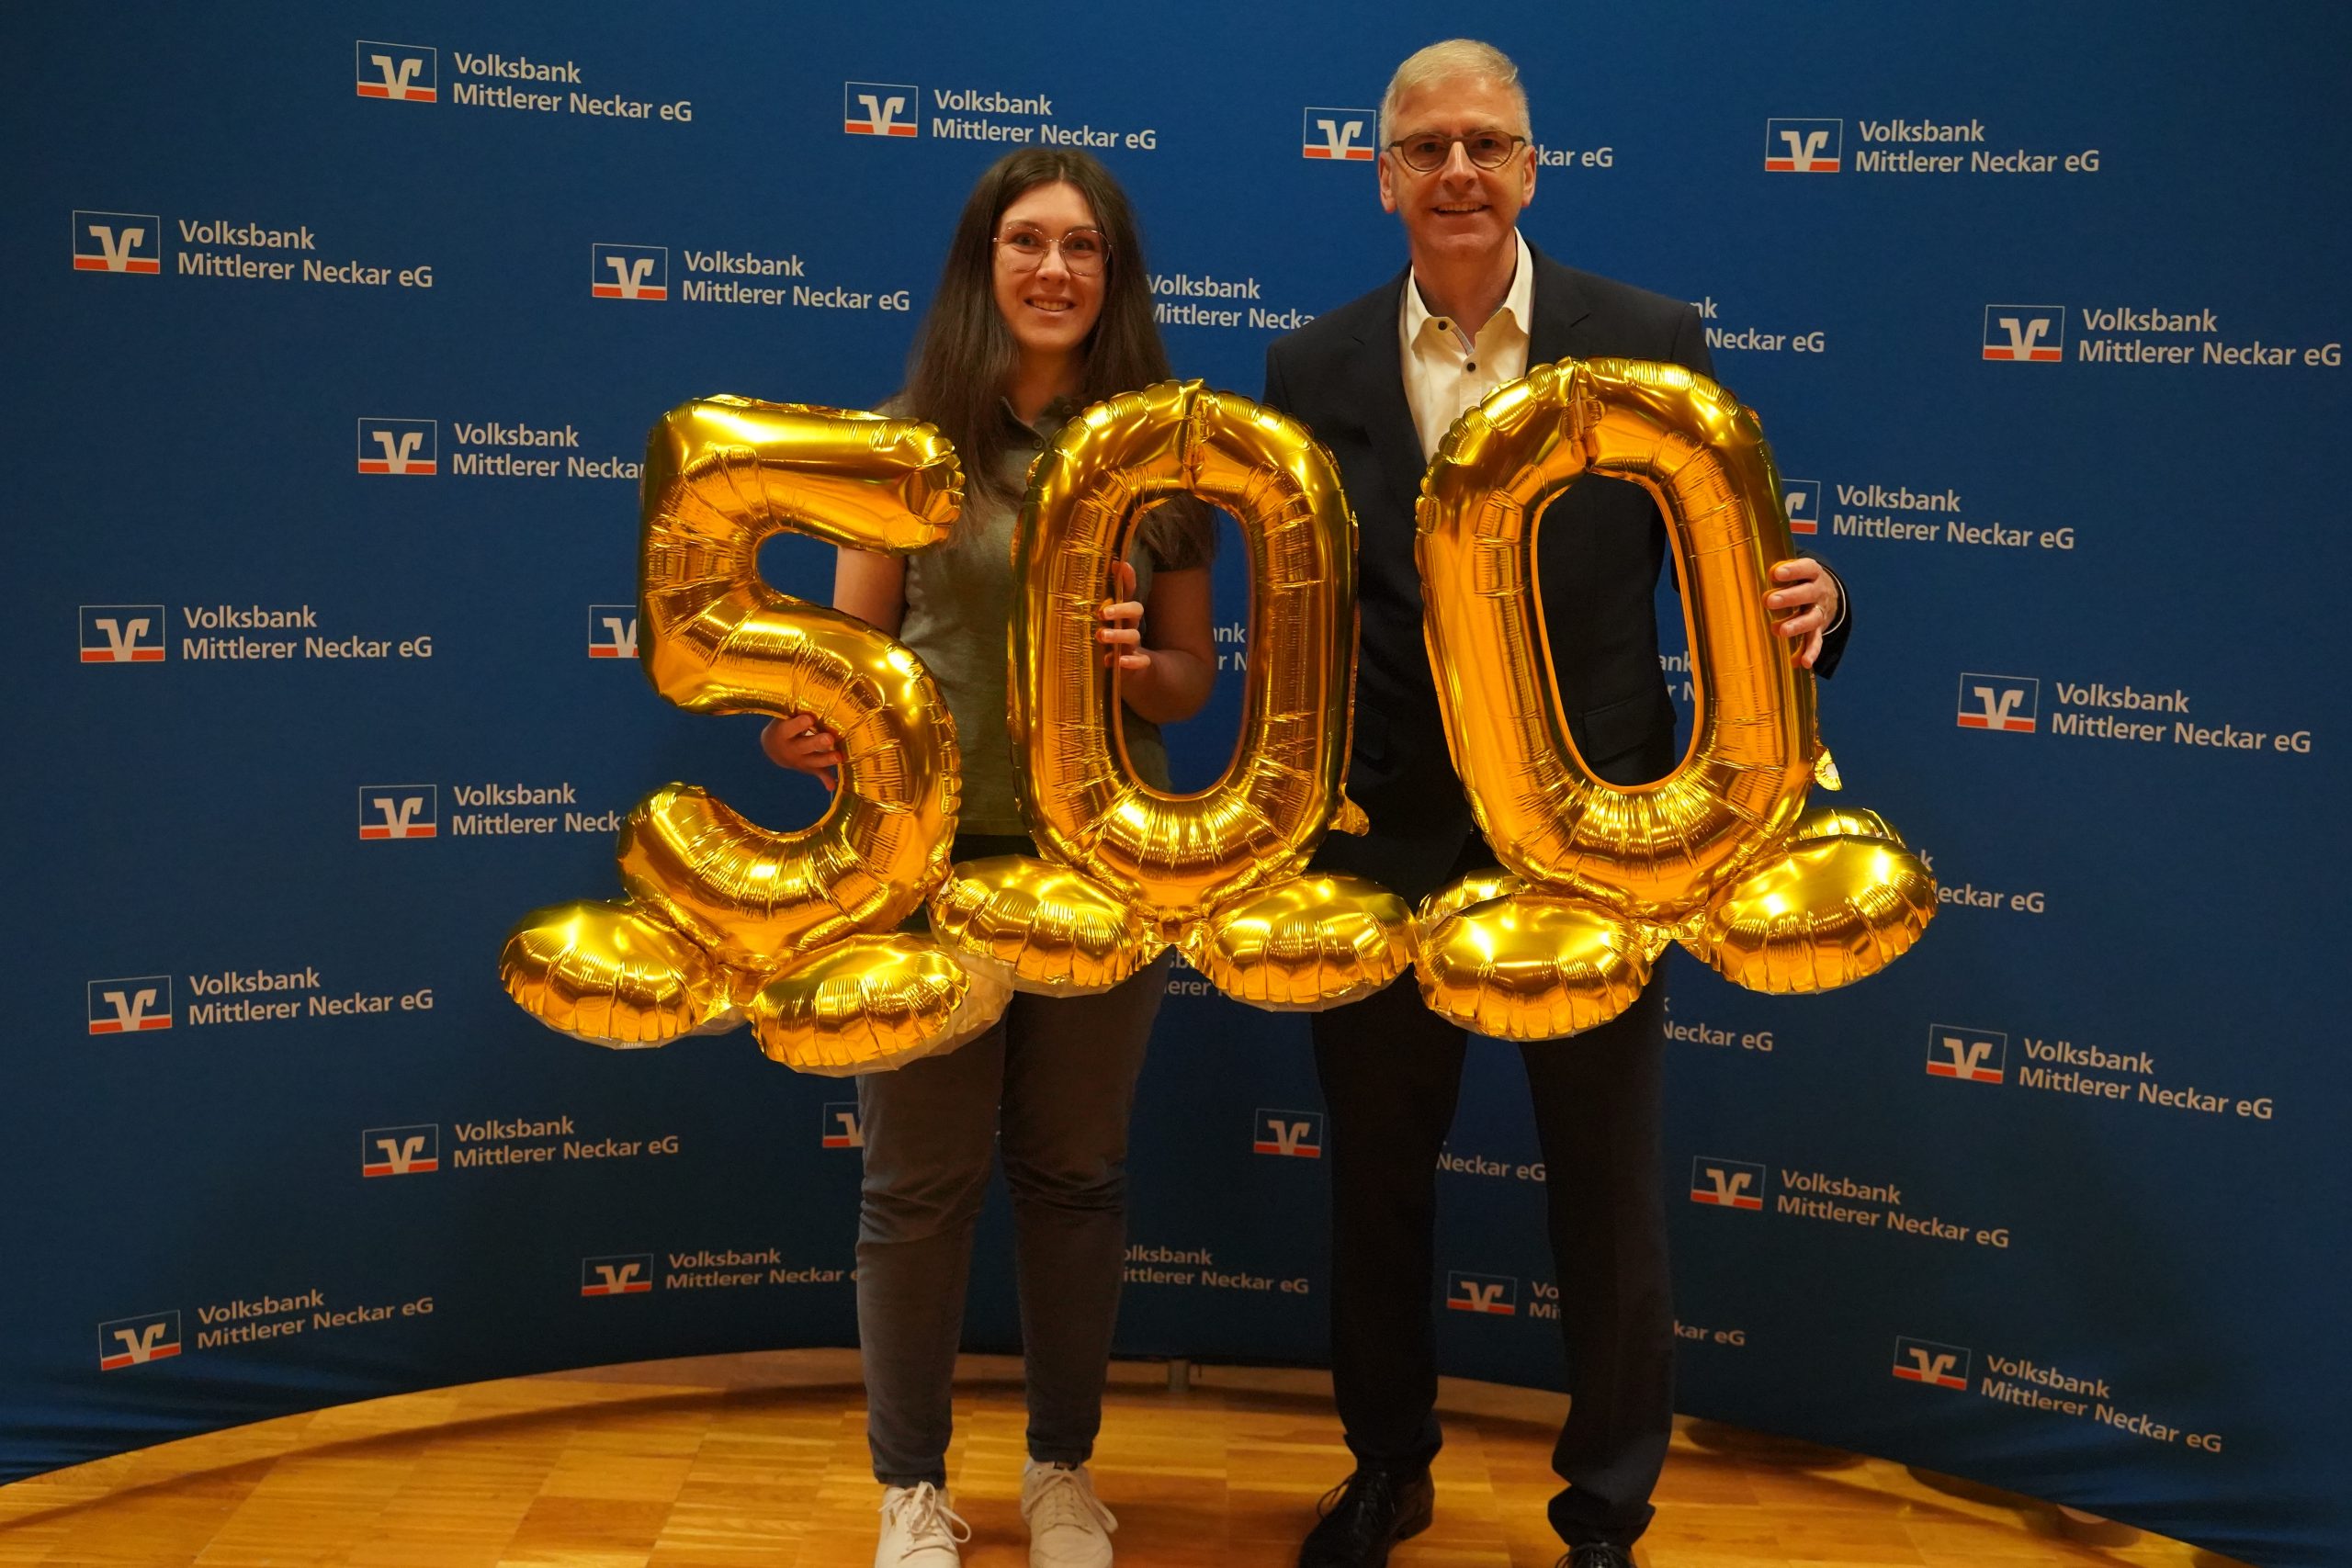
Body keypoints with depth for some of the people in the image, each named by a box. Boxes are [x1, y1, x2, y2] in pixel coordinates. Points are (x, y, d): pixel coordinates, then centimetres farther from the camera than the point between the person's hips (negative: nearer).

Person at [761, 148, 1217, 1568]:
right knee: (921, 1182, 8)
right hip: (932, 850, -1)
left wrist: (1139, 666, -16)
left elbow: (1194, 678, 6)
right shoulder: (909, 437, -2)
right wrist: (816, 728, -21)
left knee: (1075, 1174, 14)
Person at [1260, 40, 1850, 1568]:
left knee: (1610, 1204, 12)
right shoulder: (1315, 369, 1)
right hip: (1386, 850, 2)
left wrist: (1808, 606, -24)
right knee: (1375, 1188, 17)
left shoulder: (1652, 342, -4)